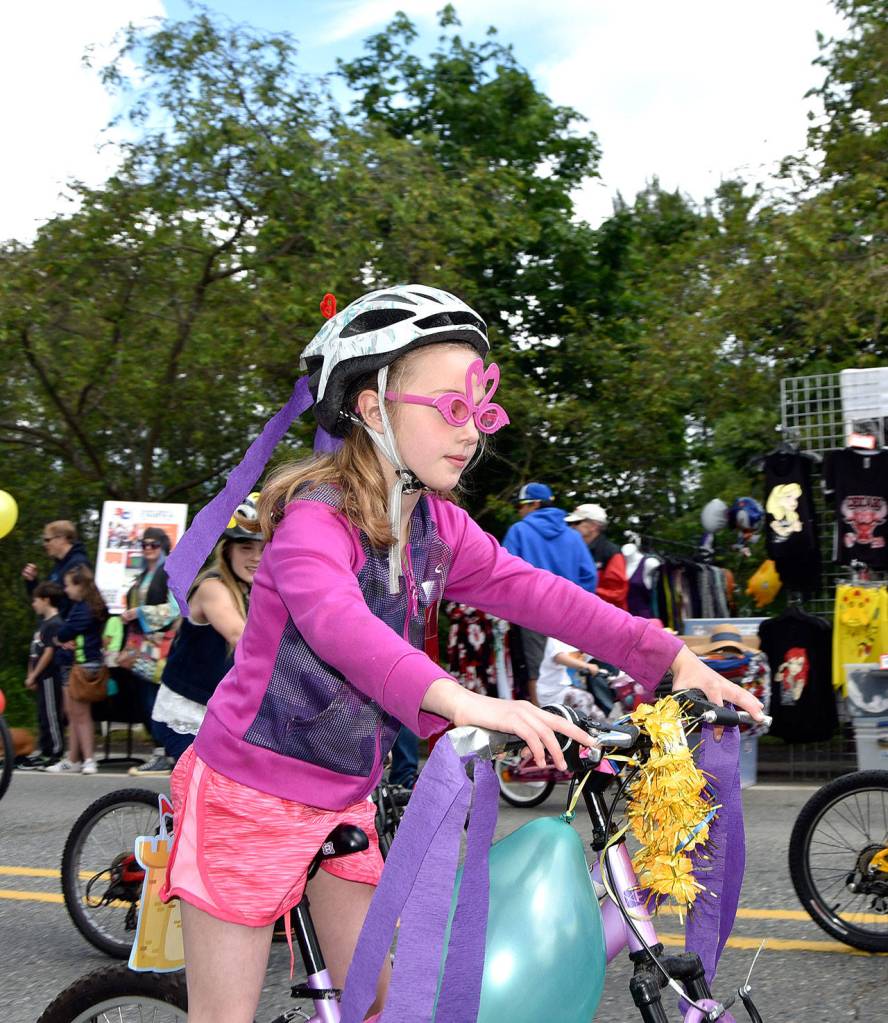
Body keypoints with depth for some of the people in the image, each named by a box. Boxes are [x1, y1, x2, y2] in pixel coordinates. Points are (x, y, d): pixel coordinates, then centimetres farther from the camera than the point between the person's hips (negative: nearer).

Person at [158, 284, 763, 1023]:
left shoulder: (439, 526, 0)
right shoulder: (315, 517, -23)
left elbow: (534, 592, -8)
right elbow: (336, 620, -42)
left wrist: (672, 658, -18)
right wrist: (459, 701, -58)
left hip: (343, 798, 7)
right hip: (249, 795, -7)